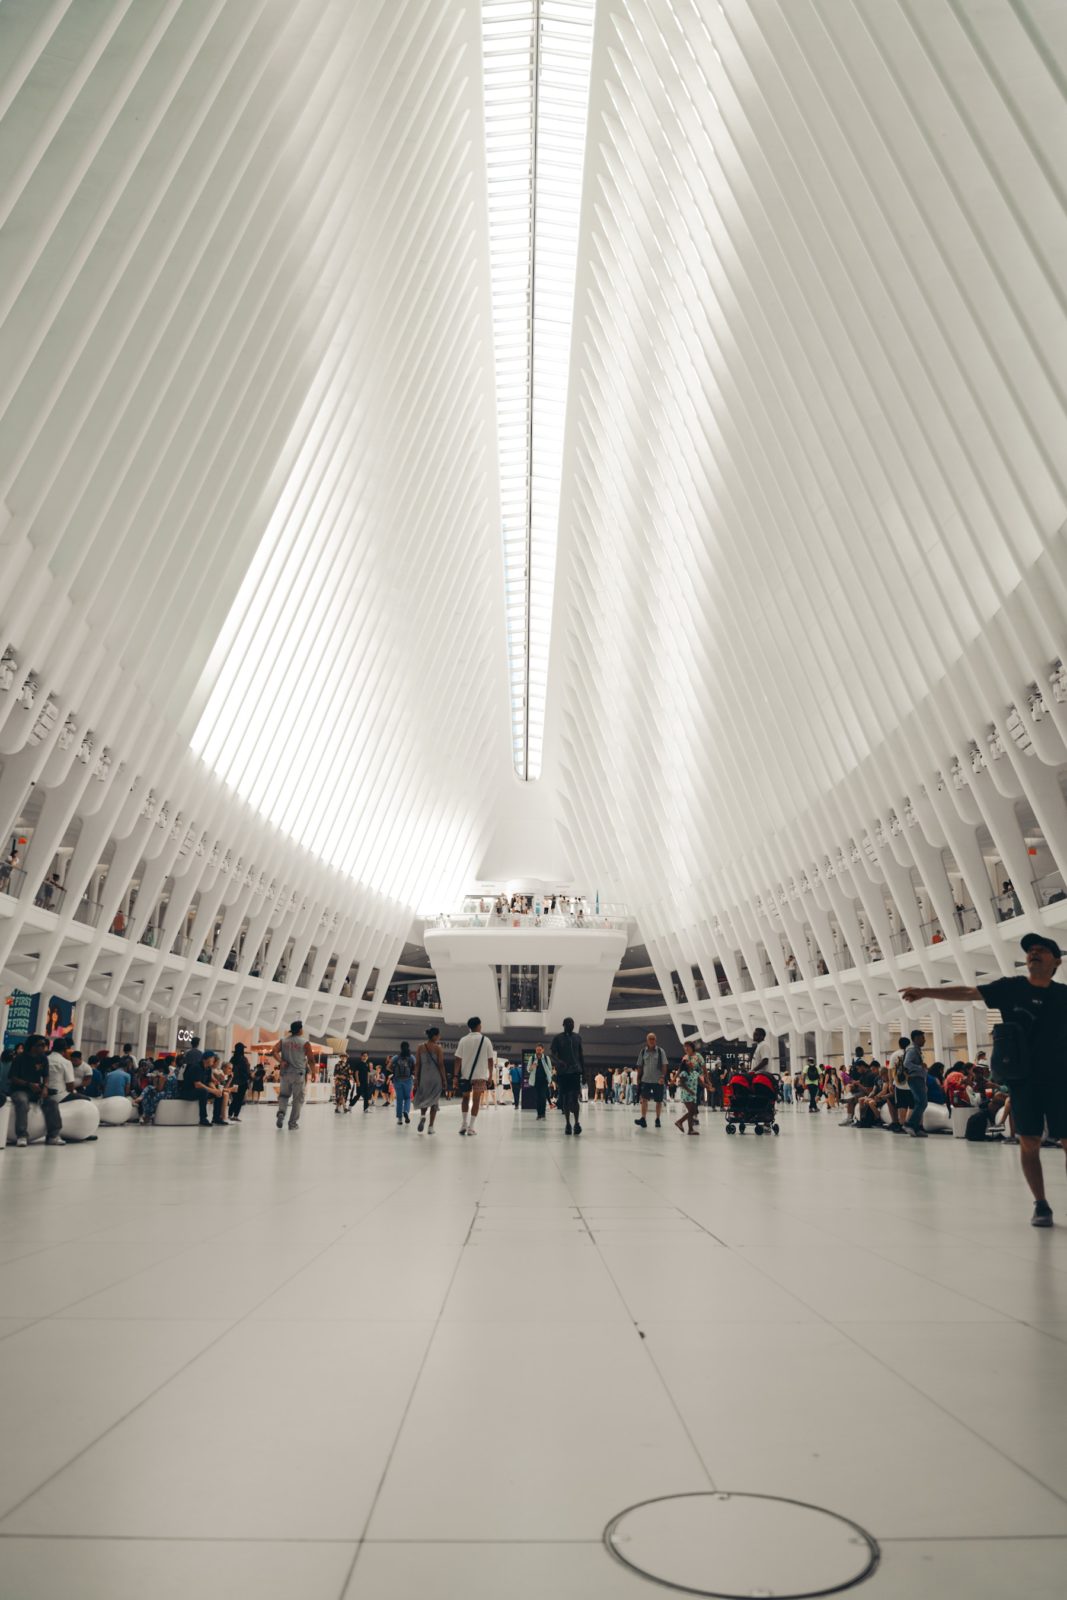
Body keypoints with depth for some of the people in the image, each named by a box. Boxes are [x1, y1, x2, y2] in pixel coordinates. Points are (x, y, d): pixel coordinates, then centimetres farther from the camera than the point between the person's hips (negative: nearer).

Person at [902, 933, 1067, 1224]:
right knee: (1029, 1142, 0)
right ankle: (1041, 1205, 11)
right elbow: (967, 992, -8)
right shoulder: (1011, 988, 0)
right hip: (1023, 1079, -1)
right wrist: (925, 992, -16)